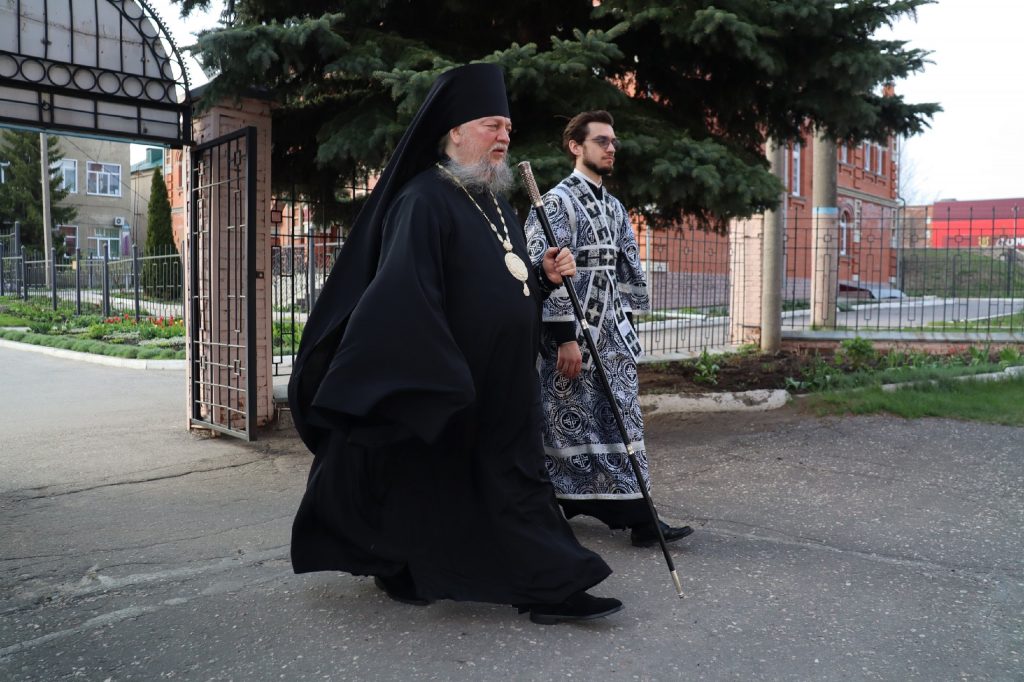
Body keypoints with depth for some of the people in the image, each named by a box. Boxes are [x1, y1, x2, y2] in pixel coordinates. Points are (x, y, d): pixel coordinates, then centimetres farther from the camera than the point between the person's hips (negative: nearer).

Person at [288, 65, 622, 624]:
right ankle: (398, 571, 33)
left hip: (504, 386, 8)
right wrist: (442, 381, -27)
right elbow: (406, 293, -23)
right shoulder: (424, 201, -14)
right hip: (441, 392, -8)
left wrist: (545, 276, 1)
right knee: (427, 482, 10)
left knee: (516, 481, 9)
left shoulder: (499, 207, 14)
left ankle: (549, 588, 16)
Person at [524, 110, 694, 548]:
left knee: (621, 419, 6)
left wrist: (628, 324, 15)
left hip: (612, 332, 8)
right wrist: (565, 336, -20)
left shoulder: (614, 208, 16)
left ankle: (636, 515, 12)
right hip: (571, 331, -7)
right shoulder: (557, 200, -8)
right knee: (568, 420, 0)